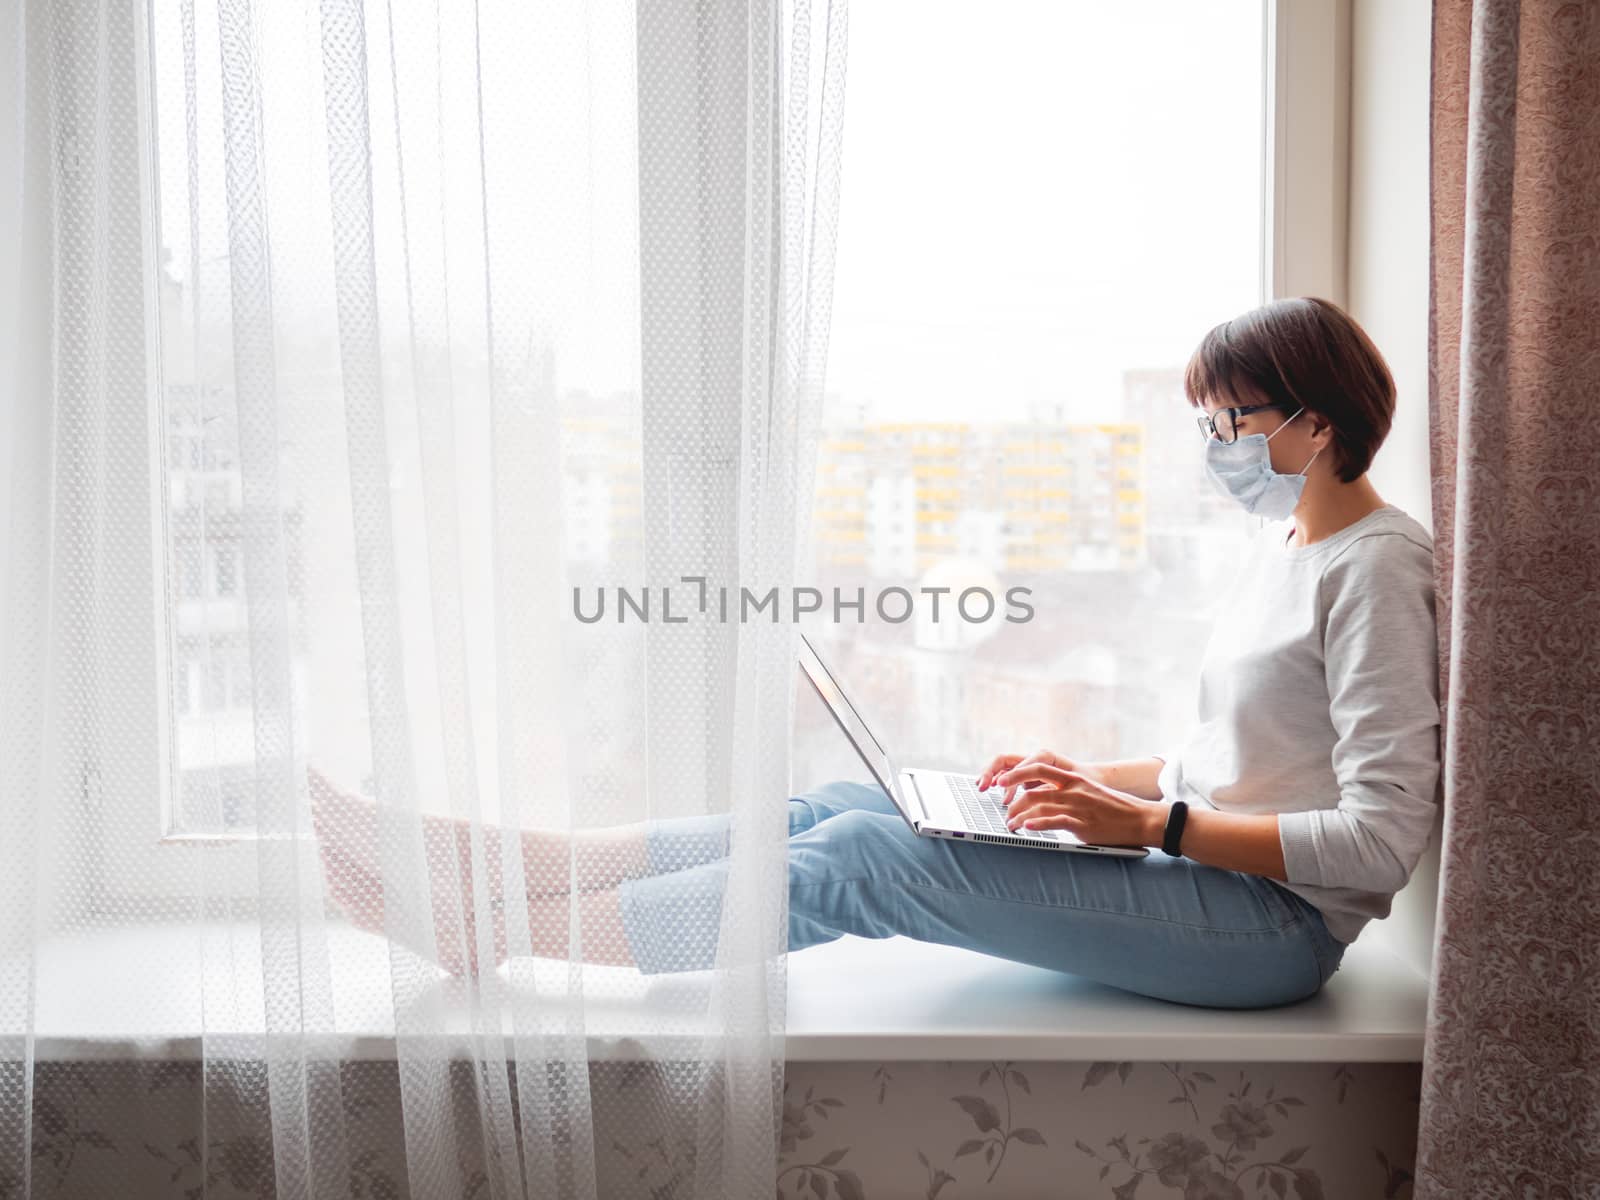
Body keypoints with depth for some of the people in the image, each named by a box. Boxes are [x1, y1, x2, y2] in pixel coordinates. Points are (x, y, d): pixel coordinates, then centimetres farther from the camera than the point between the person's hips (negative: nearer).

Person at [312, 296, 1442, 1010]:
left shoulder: (1376, 568, -14)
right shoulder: (1278, 548, 14)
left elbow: (1381, 837, -19)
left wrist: (1149, 822, -21)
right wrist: (1093, 778, 5)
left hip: (1278, 920, -8)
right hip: (1205, 867, 8)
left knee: (863, 859, -22)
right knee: (845, 808, -8)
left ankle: (487, 922, -13)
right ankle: (475, 864, -7)